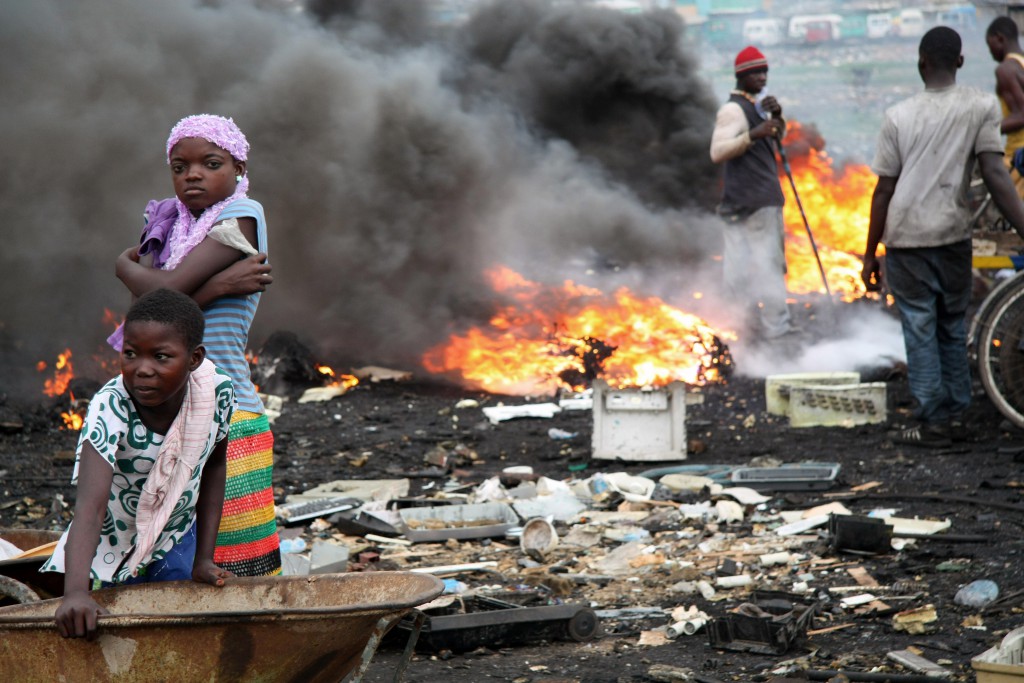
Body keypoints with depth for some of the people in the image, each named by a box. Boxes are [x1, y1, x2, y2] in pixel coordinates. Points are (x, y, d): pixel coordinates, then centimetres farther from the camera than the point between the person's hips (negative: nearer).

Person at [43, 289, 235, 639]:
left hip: (176, 544, 3)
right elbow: (90, 506, -44)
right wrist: (75, 592, -59)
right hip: (111, 549, -3)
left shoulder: (217, 390, -20)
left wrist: (204, 558, -2)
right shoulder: (110, 409, -33)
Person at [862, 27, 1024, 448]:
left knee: (920, 332, 2)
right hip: (953, 235, 1)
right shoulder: (981, 107, -3)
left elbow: (884, 191, 0)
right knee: (953, 328, 15)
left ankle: (933, 423, 2)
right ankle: (956, 414, 18)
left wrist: (870, 254, 7)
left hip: (906, 239, -1)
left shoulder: (899, 116, -2)